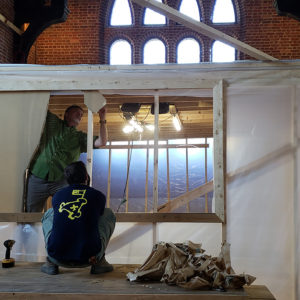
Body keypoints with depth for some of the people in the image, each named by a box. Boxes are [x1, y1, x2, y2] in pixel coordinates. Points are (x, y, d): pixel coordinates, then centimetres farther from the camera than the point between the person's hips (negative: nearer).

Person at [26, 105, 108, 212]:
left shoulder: (80, 137, 15)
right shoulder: (52, 122, 15)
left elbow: (101, 142, 2)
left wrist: (102, 120, -5)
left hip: (61, 180, 0)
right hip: (37, 178, 0)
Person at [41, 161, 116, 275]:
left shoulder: (57, 196, 11)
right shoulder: (98, 196, 6)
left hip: (58, 258, 2)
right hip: (88, 257, -2)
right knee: (108, 213, 21)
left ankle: (51, 263, 18)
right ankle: (99, 262, 15)